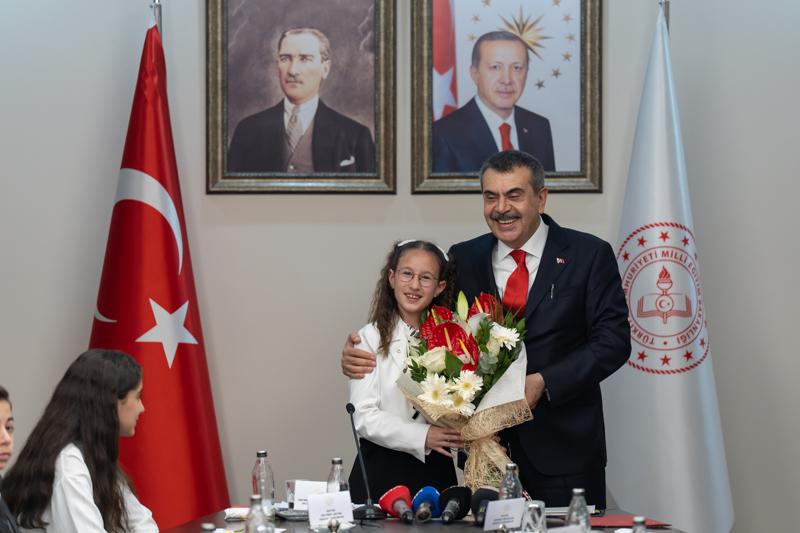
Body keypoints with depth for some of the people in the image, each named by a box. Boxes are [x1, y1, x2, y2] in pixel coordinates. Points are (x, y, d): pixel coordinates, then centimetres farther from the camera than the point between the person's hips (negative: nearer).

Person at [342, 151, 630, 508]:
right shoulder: (463, 260, 9)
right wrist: (362, 357, -7)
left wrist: (544, 382, -17)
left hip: (564, 449, -2)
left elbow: (613, 340, -5)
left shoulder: (589, 255, -1)